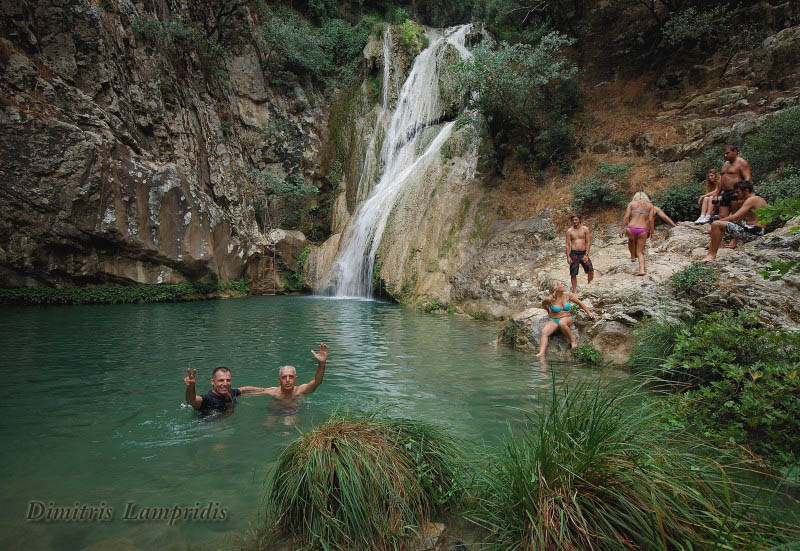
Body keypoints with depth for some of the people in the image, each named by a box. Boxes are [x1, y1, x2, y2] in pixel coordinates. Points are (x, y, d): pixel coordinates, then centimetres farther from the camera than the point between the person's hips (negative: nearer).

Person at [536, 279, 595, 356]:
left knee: (561, 323, -38)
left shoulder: (567, 295, -4)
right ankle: (541, 353, -42)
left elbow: (579, 303, 11)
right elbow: (543, 304, 15)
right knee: (544, 332, -29)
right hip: (553, 320, 0)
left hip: (567, 318, 0)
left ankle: (573, 341, -20)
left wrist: (588, 312, 15)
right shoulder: (549, 299, -9)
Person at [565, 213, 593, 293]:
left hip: (583, 253, 0)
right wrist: (568, 257, -4)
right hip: (574, 254, 0)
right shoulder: (569, 231, 4)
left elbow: (588, 242, 1)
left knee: (590, 270, -9)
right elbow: (568, 244, 4)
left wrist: (586, 255, -8)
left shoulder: (585, 229, 4)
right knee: (573, 274, 0)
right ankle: (574, 290, 12)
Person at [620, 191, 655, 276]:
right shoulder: (650, 205, 13)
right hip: (643, 231, 1)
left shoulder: (632, 203, 11)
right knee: (640, 252, 12)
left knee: (631, 240, 37)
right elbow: (651, 219, 3)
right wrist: (651, 231, 9)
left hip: (631, 229, 0)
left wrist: (622, 229, 2)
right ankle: (641, 270, -4)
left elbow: (626, 217, 0)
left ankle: (633, 257, 38)